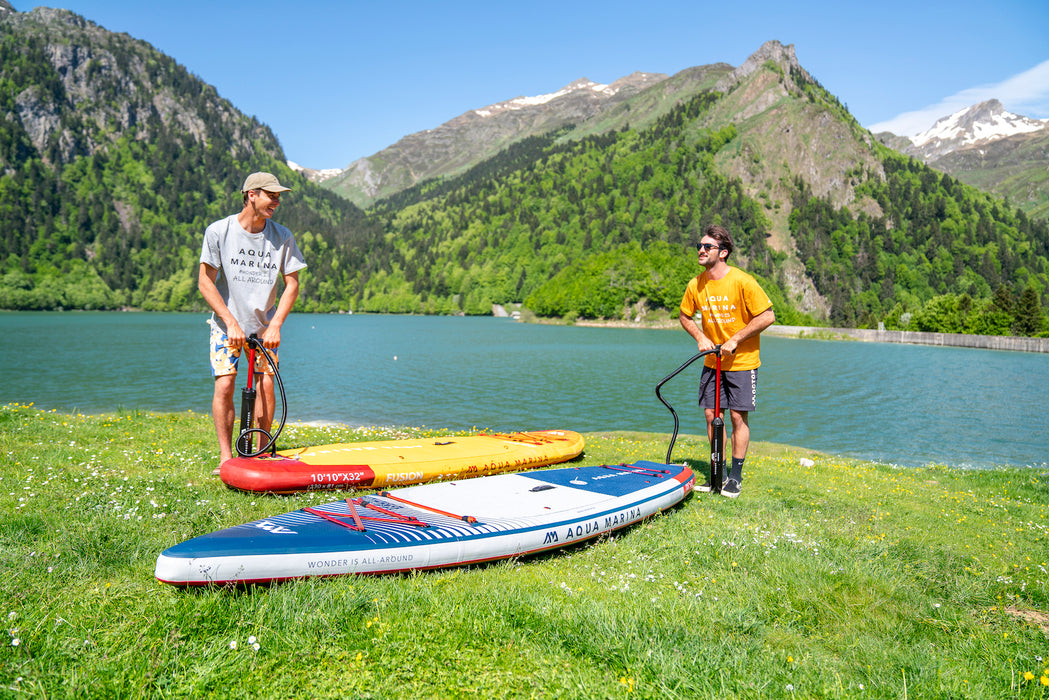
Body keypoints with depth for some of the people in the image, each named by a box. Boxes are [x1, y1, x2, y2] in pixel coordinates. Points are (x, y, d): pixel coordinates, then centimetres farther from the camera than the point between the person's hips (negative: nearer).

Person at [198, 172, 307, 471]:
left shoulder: (282, 236, -6)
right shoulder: (218, 231, -12)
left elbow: (292, 284, -3)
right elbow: (205, 282, -10)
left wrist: (275, 325, -12)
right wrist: (231, 322, -17)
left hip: (265, 325, 2)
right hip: (226, 322, -2)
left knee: (266, 384, -6)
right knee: (224, 385, -11)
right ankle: (226, 458, -1)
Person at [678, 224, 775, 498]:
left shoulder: (742, 282, -17)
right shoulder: (696, 285, -2)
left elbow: (767, 316, -14)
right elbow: (685, 316, 14)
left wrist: (735, 340, -17)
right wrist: (700, 337, -3)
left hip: (742, 360, -5)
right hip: (712, 361, 5)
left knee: (738, 416, -1)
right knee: (711, 414, 6)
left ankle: (736, 477, 11)